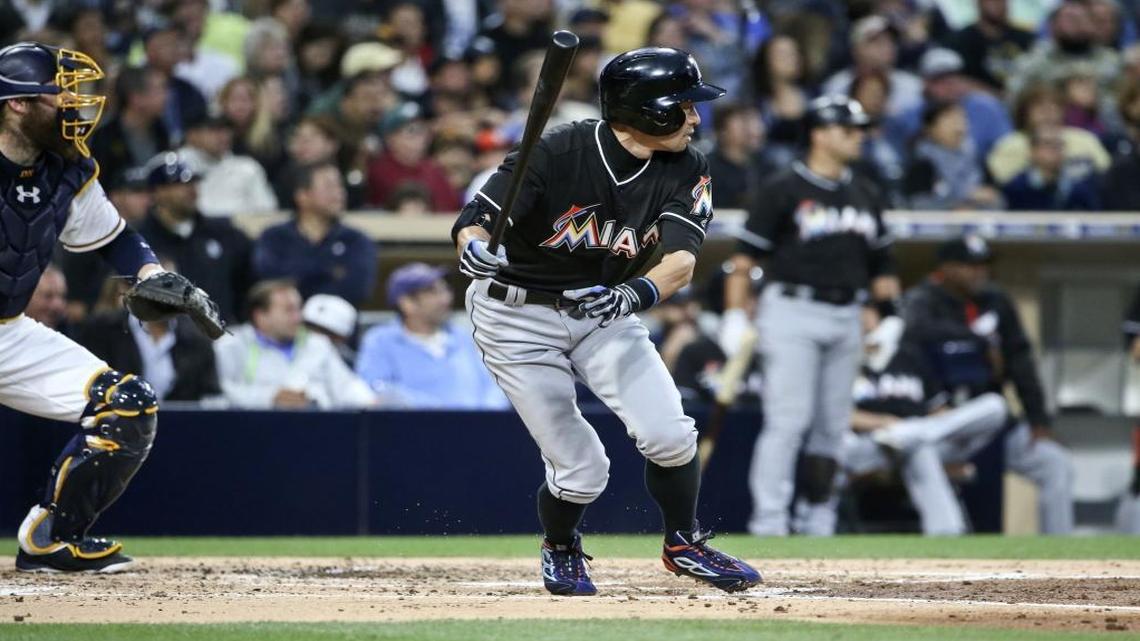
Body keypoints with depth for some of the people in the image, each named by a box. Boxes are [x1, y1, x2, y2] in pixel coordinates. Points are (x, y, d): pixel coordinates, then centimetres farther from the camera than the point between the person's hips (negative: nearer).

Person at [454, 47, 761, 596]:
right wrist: (474, 249, -49)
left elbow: (681, 260, -23)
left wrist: (635, 295, -43)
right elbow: (473, 221, -25)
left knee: (669, 434, -15)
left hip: (604, 310, 4)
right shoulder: (555, 153, -23)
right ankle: (560, 549, 26)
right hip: (518, 319, -4)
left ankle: (684, 544, 13)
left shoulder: (686, 173, -10)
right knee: (581, 470, -8)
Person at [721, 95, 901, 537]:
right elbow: (745, 257, -6)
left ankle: (817, 518, 14)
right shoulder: (784, 189, -4)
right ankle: (768, 520, -11)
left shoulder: (864, 194, 15)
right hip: (793, 313, -6)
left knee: (833, 425, 7)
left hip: (846, 317, 6)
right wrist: (735, 316, -14)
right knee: (788, 419, -12)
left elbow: (880, 264, 21)